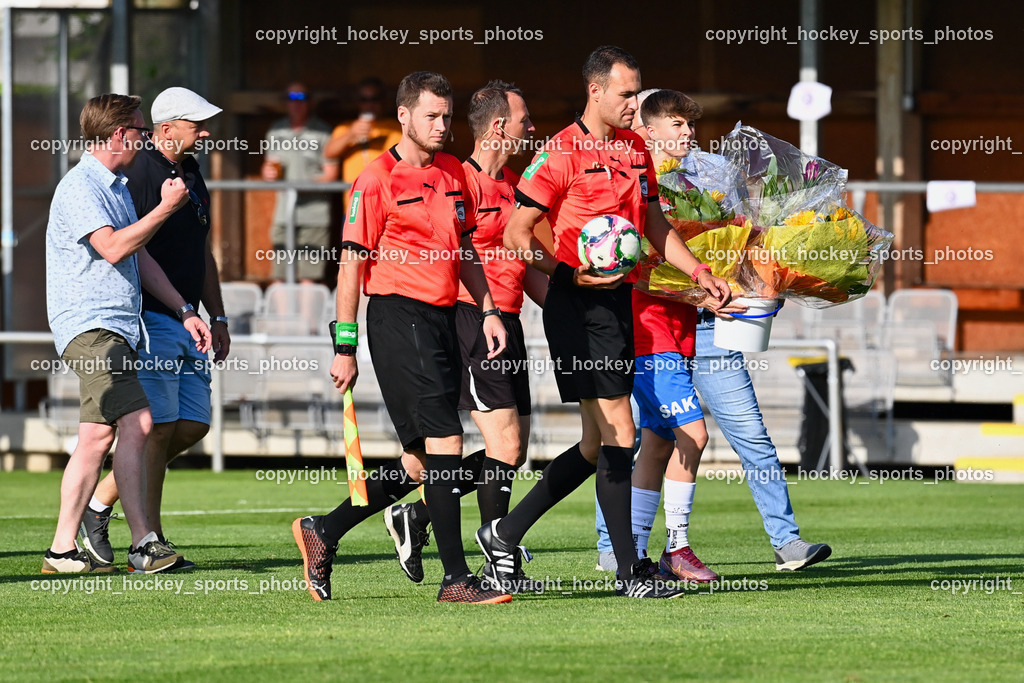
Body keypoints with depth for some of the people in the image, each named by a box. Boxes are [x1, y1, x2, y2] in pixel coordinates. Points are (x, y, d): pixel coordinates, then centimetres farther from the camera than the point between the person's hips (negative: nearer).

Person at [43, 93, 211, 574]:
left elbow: (140, 259, 27)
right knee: (137, 423, -19)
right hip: (91, 326, -10)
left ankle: (62, 550, 7)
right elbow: (114, 248, -20)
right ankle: (144, 545, -22)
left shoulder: (116, 188, 22)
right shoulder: (80, 187, -9)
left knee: (99, 437, 5)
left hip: (116, 329, 10)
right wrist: (166, 208, -14)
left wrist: (184, 312, 23)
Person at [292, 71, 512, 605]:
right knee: (444, 441, -13)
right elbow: (351, 264, -7)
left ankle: (322, 532, 22)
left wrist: (488, 309, 12)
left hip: (441, 318, 8)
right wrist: (344, 348, -9)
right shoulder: (377, 180, -7)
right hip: (399, 316, -8)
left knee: (420, 463, 9)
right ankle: (455, 578, -11)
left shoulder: (453, 173, 15)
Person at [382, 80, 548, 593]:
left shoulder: (515, 185, 17)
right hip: (470, 318, -9)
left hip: (507, 321, 9)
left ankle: (414, 516, 17)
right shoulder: (459, 181, -10)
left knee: (513, 450, 7)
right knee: (505, 444, -12)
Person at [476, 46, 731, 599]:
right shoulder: (562, 153, -10)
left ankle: (504, 534, 21)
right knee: (617, 433, -9)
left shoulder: (635, 150, 14)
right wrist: (570, 275, -22)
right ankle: (630, 572, -4)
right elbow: (516, 234, -11)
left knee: (596, 445, 10)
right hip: (579, 306, -8)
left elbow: (654, 227, 25)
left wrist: (700, 273, 15)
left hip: (618, 302, 8)